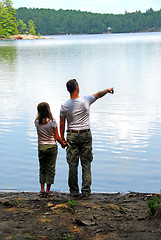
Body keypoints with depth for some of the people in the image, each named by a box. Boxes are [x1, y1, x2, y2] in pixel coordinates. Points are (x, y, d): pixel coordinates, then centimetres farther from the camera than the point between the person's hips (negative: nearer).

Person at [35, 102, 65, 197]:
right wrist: (63, 144, 7)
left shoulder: (37, 122, -7)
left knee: (42, 168, 14)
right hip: (52, 147, -2)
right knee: (51, 168, 7)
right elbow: (57, 137, -7)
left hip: (41, 147, 2)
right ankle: (48, 190, 9)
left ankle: (42, 189, 10)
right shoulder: (52, 122, -13)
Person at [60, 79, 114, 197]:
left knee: (72, 164, 5)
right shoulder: (85, 101, -9)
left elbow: (62, 124, -1)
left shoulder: (64, 106, -6)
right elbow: (98, 94, 8)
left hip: (72, 136, 0)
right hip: (86, 135, 0)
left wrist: (62, 139, 9)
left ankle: (74, 191, 9)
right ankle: (86, 190, 6)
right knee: (86, 163, 5)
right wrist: (108, 90, 23)